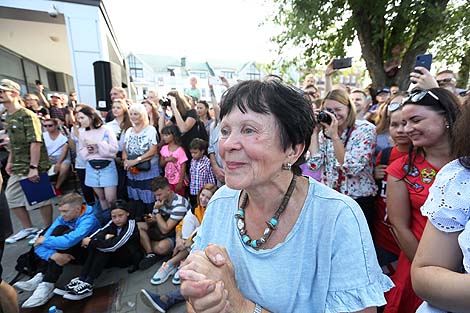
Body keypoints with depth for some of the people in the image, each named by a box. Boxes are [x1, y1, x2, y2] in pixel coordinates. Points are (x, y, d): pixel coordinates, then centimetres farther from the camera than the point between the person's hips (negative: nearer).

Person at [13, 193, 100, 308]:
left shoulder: (89, 219, -25)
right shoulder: (63, 218, -7)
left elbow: (69, 241, -39)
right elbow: (39, 243, -12)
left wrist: (44, 240, -22)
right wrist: (52, 255, -31)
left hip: (87, 254, -6)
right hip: (66, 253, 6)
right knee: (58, 230, -14)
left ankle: (47, 285, -25)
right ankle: (41, 276, -15)